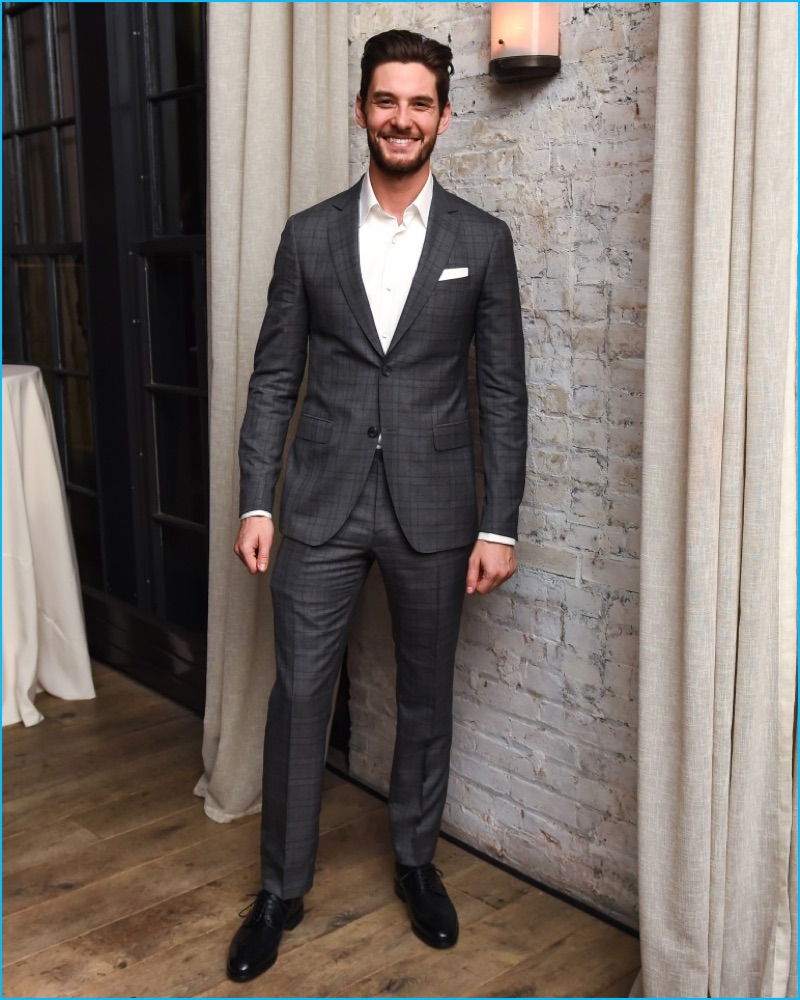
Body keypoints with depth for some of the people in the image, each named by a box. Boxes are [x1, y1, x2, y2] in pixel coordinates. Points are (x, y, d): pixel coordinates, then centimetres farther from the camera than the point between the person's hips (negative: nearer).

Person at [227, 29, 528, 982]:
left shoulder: (482, 241, 1)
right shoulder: (308, 235, 3)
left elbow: (503, 392, 0)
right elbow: (273, 379, 4)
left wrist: (498, 526, -4)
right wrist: (254, 502, -2)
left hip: (432, 510, 0)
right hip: (322, 506, 1)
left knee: (425, 698, 13)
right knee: (297, 696, 4)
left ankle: (416, 860, 35)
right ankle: (281, 888, 22)